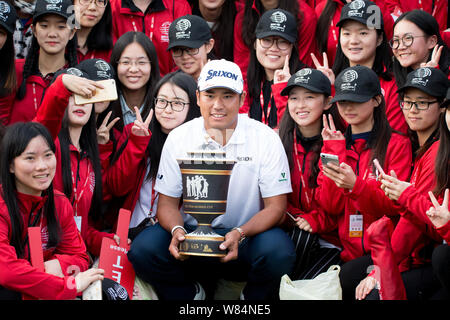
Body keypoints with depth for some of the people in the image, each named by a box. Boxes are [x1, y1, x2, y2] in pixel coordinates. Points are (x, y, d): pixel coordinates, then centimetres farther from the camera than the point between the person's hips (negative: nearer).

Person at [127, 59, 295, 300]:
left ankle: (253, 300, 0)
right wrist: (177, 229, -22)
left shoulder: (265, 138, -6)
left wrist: (239, 234, -26)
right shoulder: (178, 138, -1)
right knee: (143, 249, -26)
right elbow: (167, 201, 2)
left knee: (278, 250, -33)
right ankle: (188, 294, 5)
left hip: (246, 238, -1)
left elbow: (275, 206, -7)